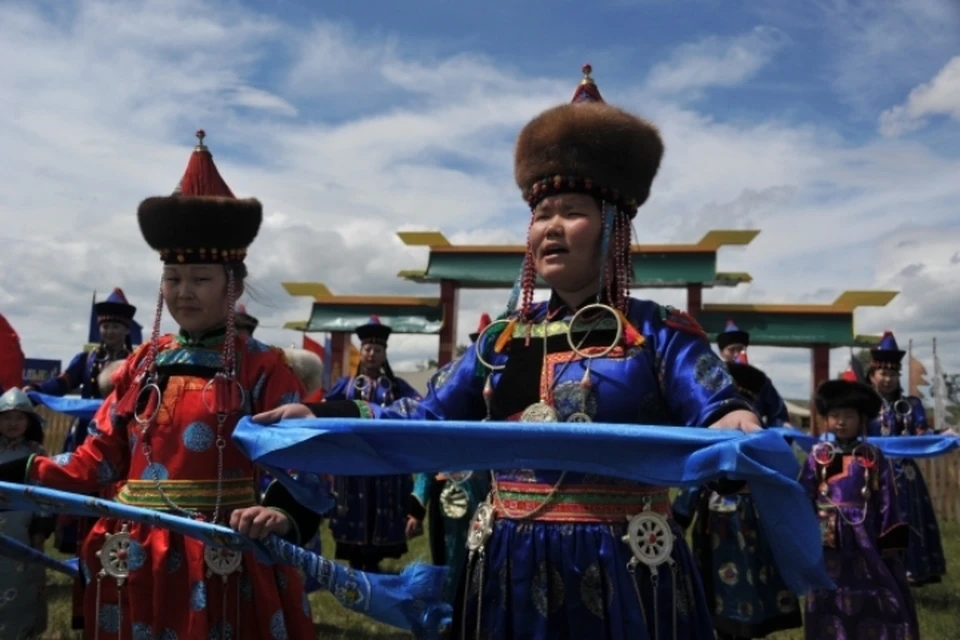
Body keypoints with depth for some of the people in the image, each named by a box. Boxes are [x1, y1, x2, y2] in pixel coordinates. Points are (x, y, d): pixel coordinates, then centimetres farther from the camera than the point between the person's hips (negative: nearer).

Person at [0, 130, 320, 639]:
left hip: (223, 568, -4)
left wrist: (282, 512, -35)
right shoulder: (143, 364, 8)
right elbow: (98, 462, 8)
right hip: (135, 565, 5)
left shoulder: (263, 368, -7)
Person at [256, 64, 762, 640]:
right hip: (510, 572, 4)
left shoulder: (659, 333, -3)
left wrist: (736, 426, -39)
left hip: (622, 575, -4)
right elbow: (423, 421, 9)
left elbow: (716, 412, -15)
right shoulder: (503, 341, 8)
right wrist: (318, 415, -1)